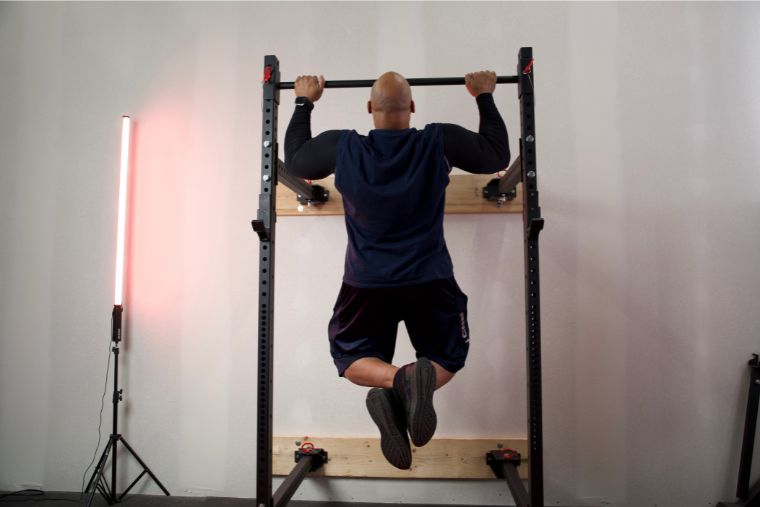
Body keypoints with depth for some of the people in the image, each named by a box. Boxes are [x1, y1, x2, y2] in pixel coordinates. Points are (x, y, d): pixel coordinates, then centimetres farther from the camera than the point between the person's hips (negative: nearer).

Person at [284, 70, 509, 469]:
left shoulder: (342, 148, -6)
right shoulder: (440, 143, -7)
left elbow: (294, 159, 15)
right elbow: (498, 155, 10)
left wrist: (304, 102, 24)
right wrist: (485, 97, 20)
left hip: (366, 285, 1)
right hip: (430, 282, 0)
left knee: (352, 360, 20)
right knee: (446, 360, 19)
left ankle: (391, 382, -18)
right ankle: (422, 379, -21)